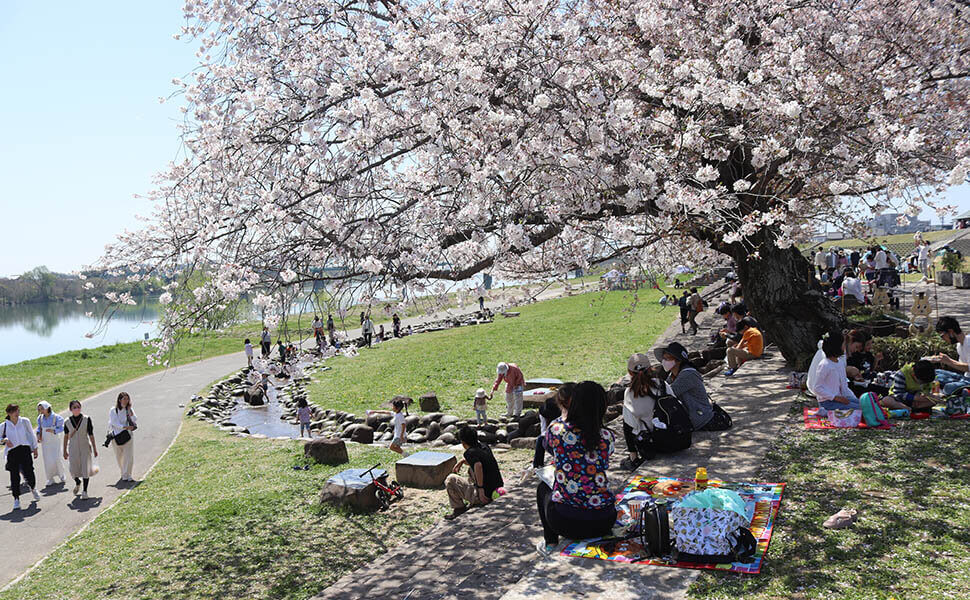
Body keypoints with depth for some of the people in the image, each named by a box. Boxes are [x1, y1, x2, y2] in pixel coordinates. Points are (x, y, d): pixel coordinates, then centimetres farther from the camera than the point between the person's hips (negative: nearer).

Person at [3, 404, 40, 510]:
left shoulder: (25, 421, 2)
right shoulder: (4, 425, -1)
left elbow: (31, 434, 12)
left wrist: (35, 448, 14)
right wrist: (5, 440, -13)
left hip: (25, 450, 0)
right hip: (12, 452, 0)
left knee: (29, 473, -3)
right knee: (14, 476, -1)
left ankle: (32, 488, 30)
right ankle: (16, 499, 12)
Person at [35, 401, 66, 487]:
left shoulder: (56, 417, -11)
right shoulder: (40, 418, 2)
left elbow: (61, 428, -7)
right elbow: (39, 428, 16)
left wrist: (53, 431, -24)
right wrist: (38, 434, -1)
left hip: (54, 442, -3)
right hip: (45, 443, 3)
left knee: (57, 459, -4)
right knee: (47, 461, 3)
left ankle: (62, 475, 20)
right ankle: (50, 479, 15)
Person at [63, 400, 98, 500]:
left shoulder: (87, 419, -7)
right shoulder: (67, 421, -2)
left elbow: (91, 435, -3)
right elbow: (66, 436, 8)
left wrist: (94, 449, -1)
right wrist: (65, 451, 10)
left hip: (85, 447, -1)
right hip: (73, 448, 2)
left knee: (85, 469, -2)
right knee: (73, 470, 3)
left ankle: (85, 491, 9)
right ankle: (77, 482, 37)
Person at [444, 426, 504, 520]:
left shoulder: (469, 452, -14)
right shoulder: (485, 447, 9)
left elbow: (478, 465, -34)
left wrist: (481, 489, -28)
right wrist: (462, 461, 19)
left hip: (485, 496, -8)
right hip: (497, 493, 8)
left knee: (450, 479, 3)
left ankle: (459, 509, 11)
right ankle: (473, 504, 26)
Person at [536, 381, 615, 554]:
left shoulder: (556, 428, -8)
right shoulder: (607, 437, -4)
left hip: (564, 521, -2)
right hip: (603, 521, 2)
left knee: (543, 488, 31)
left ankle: (550, 542, 21)